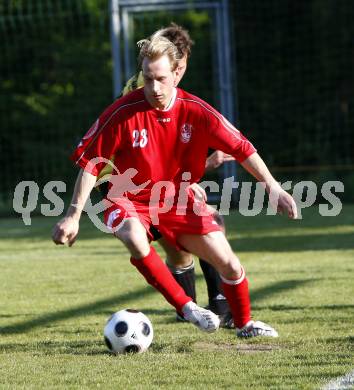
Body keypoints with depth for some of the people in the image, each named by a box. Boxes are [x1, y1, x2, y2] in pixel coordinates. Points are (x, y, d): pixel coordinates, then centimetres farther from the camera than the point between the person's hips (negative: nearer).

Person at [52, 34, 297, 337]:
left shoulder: (195, 111, -13)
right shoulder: (123, 113, -20)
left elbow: (241, 148, -9)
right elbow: (91, 163, -14)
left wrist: (273, 187, -16)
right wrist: (74, 216, -17)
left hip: (178, 199, 3)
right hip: (130, 199, -3)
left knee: (228, 263, -3)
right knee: (134, 237, -38)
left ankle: (244, 324, 26)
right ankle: (186, 307, -26)